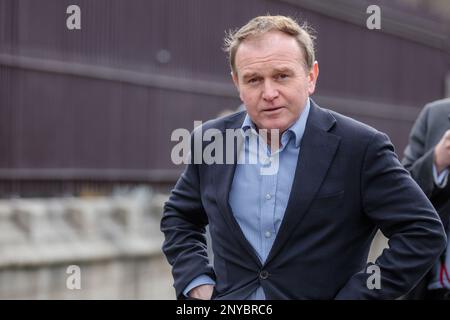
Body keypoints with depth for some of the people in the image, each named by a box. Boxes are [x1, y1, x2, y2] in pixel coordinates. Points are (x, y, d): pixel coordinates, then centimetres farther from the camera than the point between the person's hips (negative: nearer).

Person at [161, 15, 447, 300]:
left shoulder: (361, 147, -14)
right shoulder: (211, 140, -1)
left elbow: (424, 232, -13)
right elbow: (179, 216, 14)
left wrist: (352, 297, -16)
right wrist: (197, 282, -1)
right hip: (228, 297, 3)